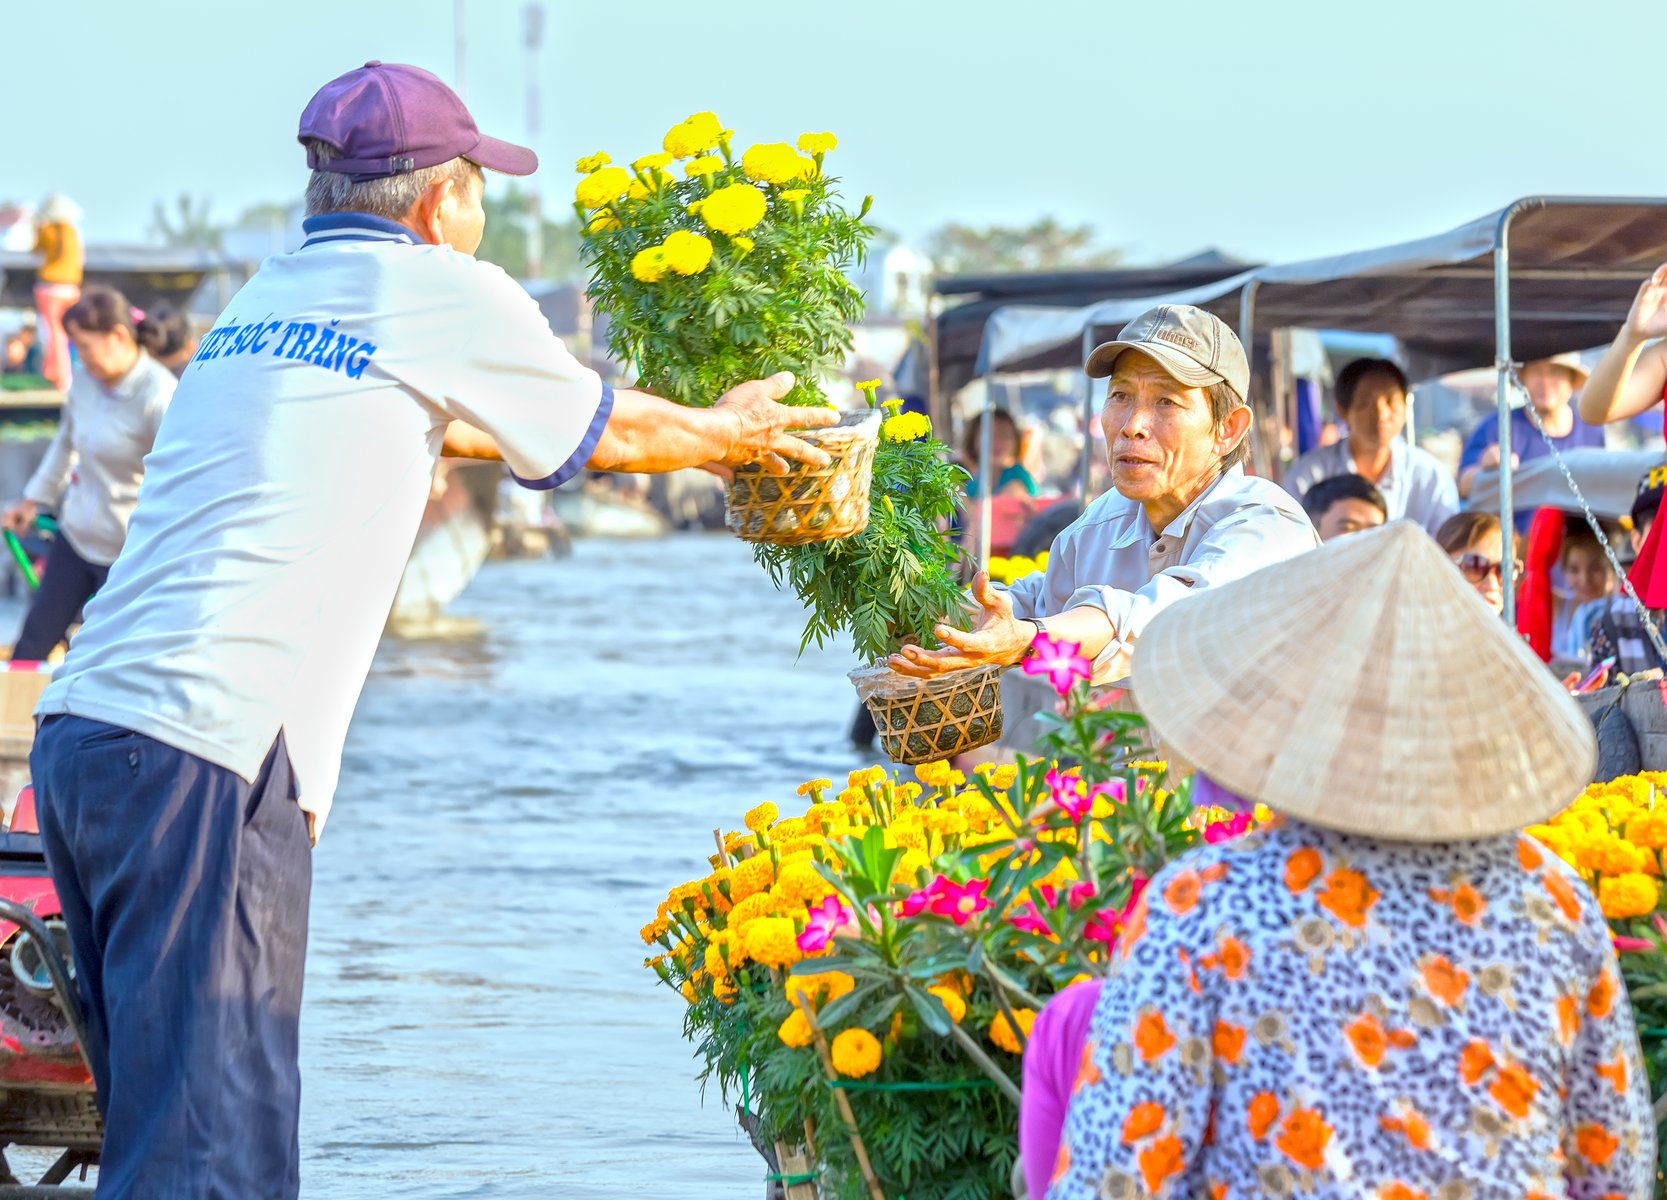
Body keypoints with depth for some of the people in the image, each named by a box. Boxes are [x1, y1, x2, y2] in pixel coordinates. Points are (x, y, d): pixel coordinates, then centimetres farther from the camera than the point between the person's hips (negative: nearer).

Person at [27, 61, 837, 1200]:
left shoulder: (268, 293, 23)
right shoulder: (439, 291, 2)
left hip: (80, 728, 8)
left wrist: (697, 429, 51)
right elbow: (610, 430, 18)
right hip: (204, 757, -8)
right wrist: (732, 431, 40)